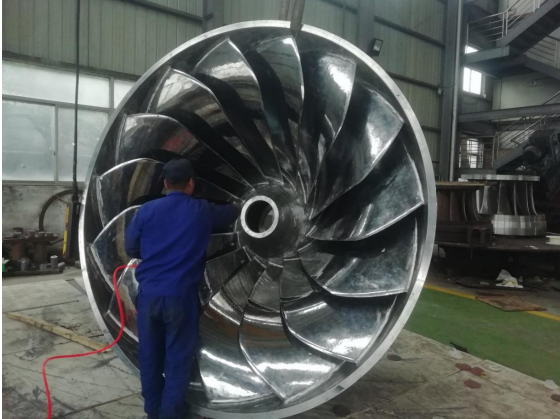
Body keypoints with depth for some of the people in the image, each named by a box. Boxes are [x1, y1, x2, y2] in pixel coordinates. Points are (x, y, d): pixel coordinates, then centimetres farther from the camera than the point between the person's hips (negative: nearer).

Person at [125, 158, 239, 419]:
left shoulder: (147, 210, 0)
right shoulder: (202, 211, 0)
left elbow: (130, 248, 7)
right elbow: (232, 213, 18)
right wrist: (233, 206, 42)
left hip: (148, 293, 3)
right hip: (180, 295, -2)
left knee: (150, 356, 15)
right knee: (178, 358, 9)